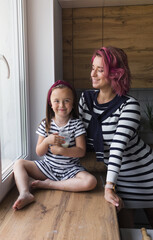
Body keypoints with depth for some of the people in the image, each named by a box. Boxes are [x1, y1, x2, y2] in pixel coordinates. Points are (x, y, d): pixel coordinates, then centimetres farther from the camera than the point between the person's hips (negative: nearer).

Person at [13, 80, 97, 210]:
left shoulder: (76, 123, -7)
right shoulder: (45, 124, -1)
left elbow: (81, 151, -12)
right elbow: (39, 152, -1)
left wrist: (61, 150, -26)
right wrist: (47, 141, -22)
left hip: (70, 169, -2)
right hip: (47, 166, 3)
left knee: (91, 182, -28)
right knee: (19, 163, -8)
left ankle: (49, 184, -20)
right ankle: (25, 194, -28)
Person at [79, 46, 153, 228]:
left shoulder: (129, 105, -20)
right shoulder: (86, 98, -5)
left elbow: (118, 147, -29)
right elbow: (84, 136, 3)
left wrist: (109, 187, -33)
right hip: (118, 173, 4)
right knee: (124, 221, 8)